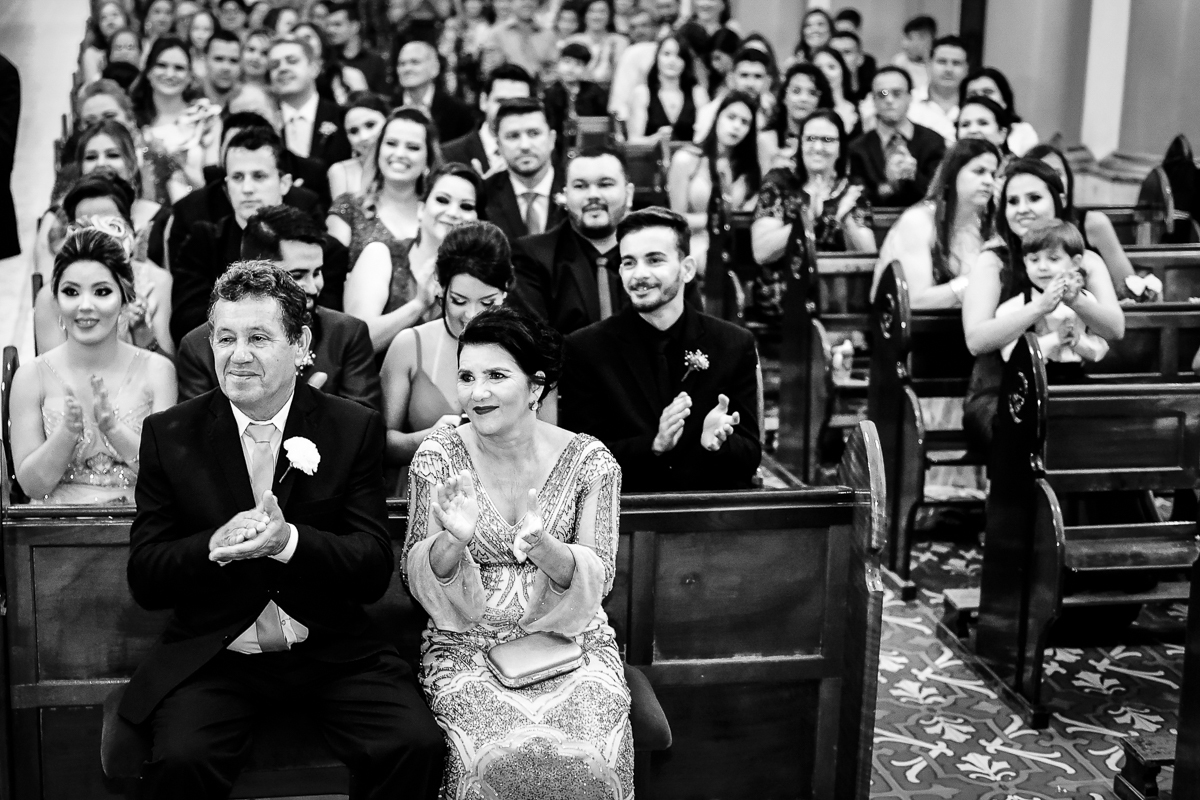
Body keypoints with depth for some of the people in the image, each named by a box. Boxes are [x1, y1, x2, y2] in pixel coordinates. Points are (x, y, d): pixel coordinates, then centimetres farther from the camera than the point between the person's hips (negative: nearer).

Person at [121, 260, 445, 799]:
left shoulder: (354, 429, 1)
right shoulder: (169, 435, 3)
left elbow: (375, 571, -4)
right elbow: (144, 579, 0)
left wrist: (289, 541, -24)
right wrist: (215, 546, -21)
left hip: (332, 653, 1)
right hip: (212, 656, 0)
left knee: (416, 747, -22)